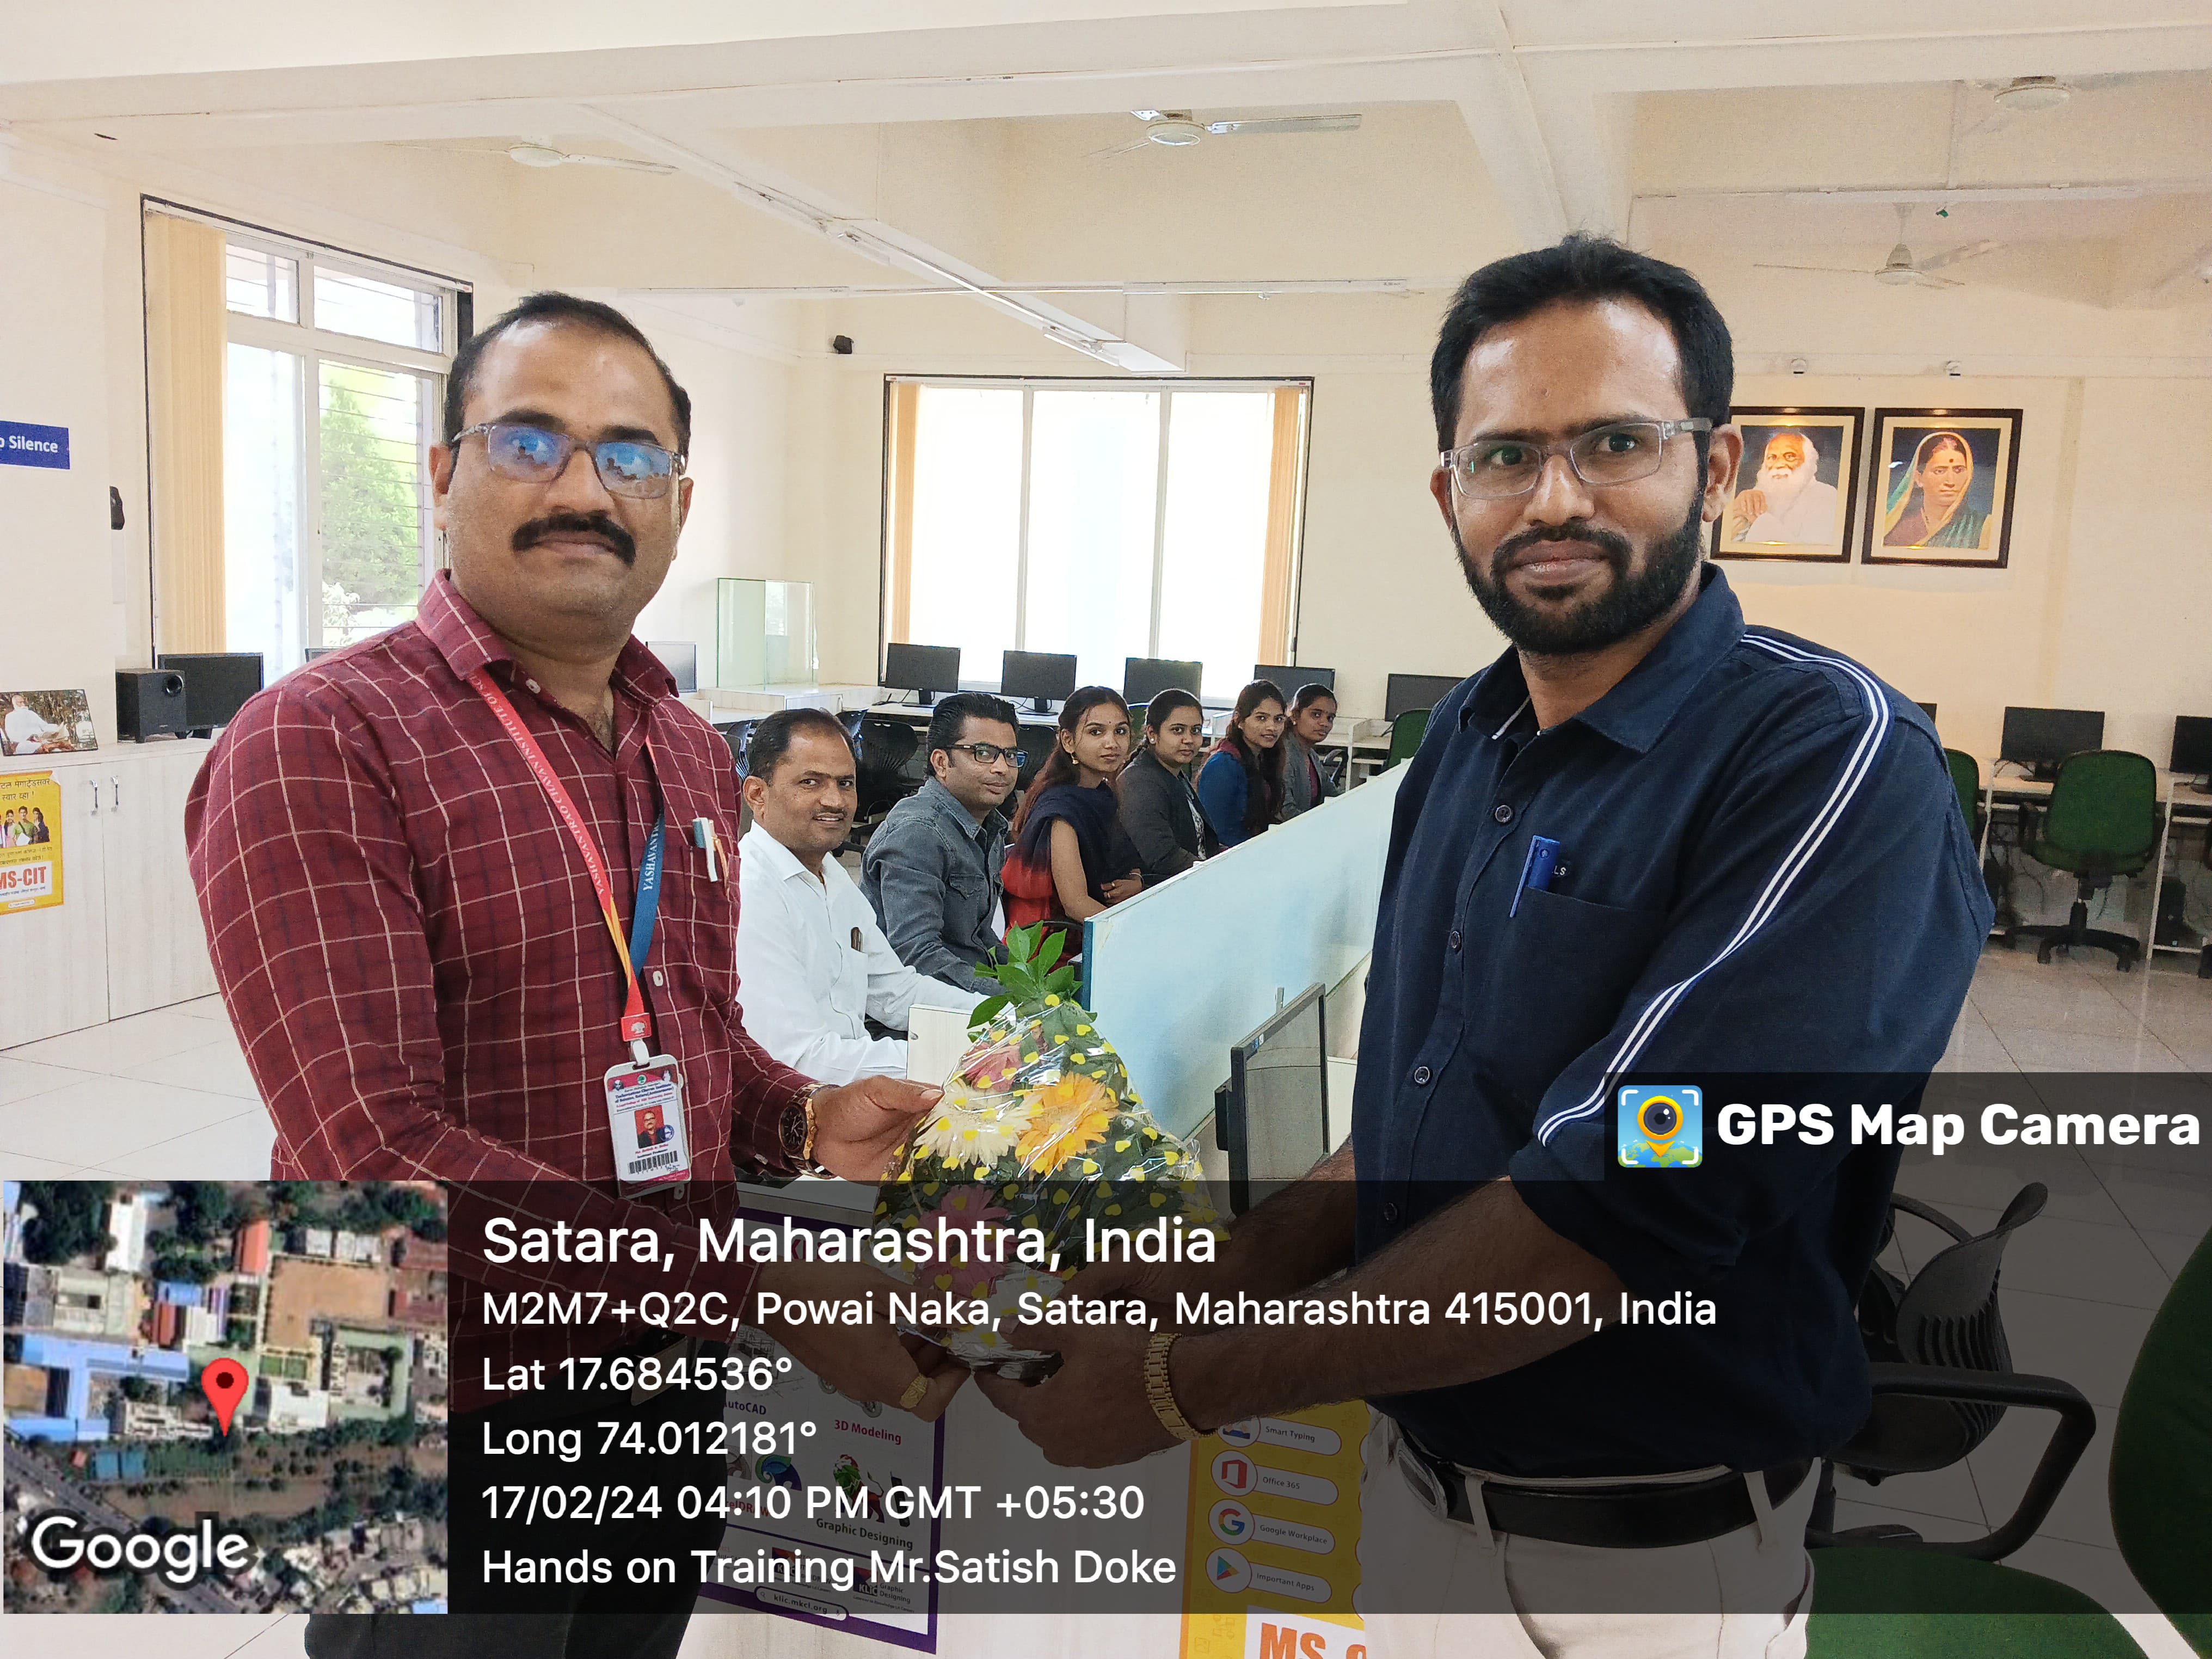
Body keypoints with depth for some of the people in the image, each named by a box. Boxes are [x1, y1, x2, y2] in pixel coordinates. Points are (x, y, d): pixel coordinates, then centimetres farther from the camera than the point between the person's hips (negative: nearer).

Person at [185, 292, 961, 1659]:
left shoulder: (692, 756, 6)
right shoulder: (319, 745, -17)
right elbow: (377, 1157, -26)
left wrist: (807, 1124, -6)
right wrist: (766, 1286, -28)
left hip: (676, 1379, 7)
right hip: (448, 1413, -6)